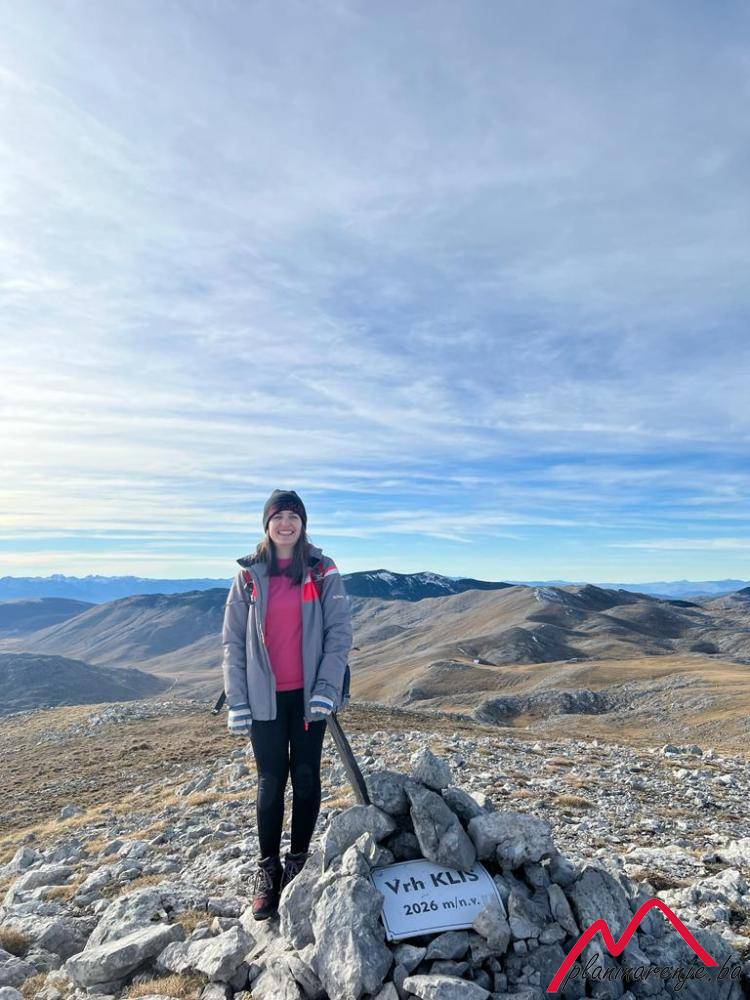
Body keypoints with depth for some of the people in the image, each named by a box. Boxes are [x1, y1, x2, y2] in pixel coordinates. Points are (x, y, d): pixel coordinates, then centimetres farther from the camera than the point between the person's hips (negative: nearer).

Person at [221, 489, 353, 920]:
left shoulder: (323, 571, -2)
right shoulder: (249, 574, 1)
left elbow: (340, 631, -4)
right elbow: (233, 641, 2)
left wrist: (326, 689, -12)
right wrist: (237, 702, -2)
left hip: (309, 694, 0)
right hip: (265, 697, 0)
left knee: (306, 776, 9)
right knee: (271, 781, 6)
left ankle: (299, 860, 27)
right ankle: (268, 867, 22)